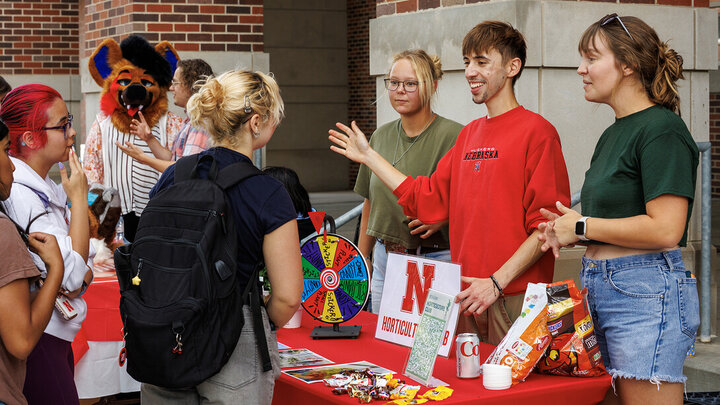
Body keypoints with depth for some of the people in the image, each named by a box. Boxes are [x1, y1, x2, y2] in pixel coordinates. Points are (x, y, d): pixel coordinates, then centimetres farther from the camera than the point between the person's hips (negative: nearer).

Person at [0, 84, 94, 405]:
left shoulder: (47, 188, 10)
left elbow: (83, 263, 13)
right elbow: (72, 273, -22)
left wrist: (81, 276, -11)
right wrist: (78, 198, -16)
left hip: (57, 334, 9)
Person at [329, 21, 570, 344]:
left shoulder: (536, 131, -8)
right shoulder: (468, 135, 17)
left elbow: (548, 226, -13)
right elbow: (429, 199, 16)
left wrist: (497, 281, -18)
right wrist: (368, 156, 19)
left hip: (515, 299, -7)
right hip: (466, 297, 7)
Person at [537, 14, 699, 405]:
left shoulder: (662, 130, -12)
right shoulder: (613, 134, 17)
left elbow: (664, 230, -21)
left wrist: (583, 226, -10)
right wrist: (568, 230, 8)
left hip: (646, 292, -9)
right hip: (597, 285, 9)